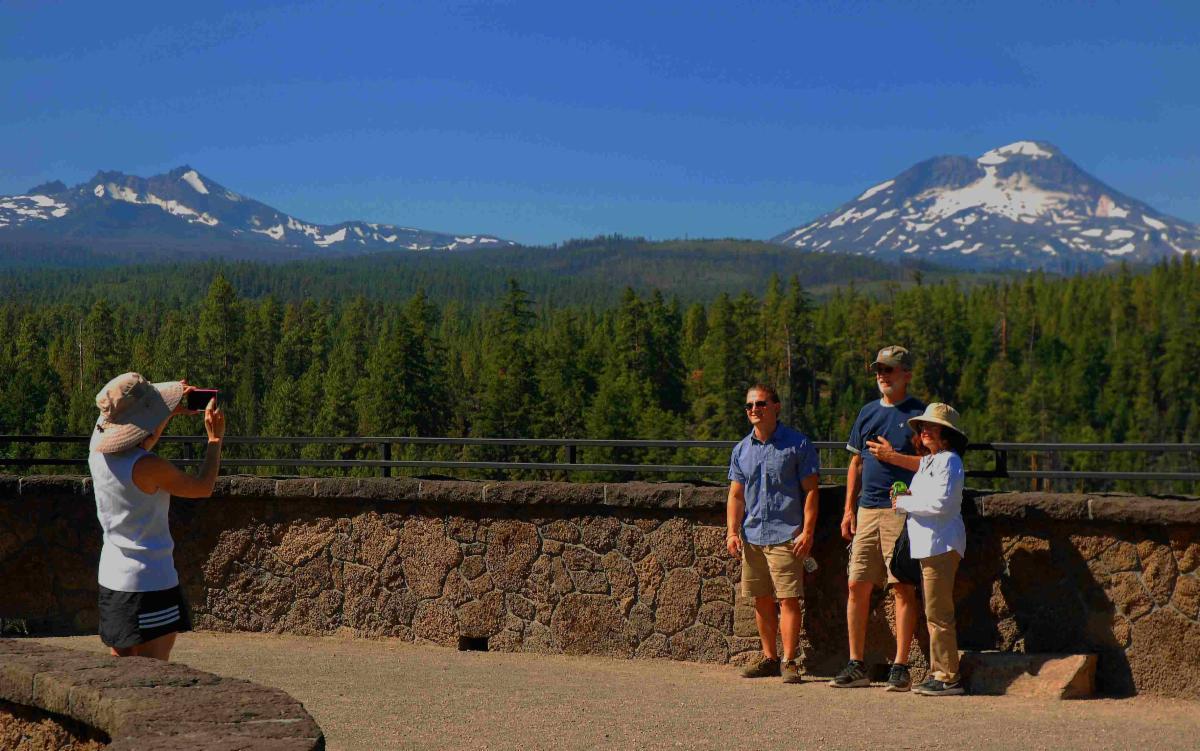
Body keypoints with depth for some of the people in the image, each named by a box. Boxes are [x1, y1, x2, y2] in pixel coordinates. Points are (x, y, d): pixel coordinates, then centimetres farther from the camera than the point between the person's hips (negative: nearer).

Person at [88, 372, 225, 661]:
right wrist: (215, 438, 1)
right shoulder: (150, 468, -23)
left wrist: (172, 412, 17)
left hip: (111, 578, 8)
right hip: (150, 581, -8)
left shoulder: (98, 449, -1)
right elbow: (203, 487, -9)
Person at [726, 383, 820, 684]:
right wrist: (732, 531, 3)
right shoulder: (741, 450, 12)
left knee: (788, 599, -7)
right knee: (762, 600, 11)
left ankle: (789, 661, -1)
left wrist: (807, 531, -11)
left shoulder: (797, 444, -2)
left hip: (786, 535, -5)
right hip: (751, 536, 5)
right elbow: (736, 495, 15)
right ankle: (769, 657, 21)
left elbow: (811, 490, -4)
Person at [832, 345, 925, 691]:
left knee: (903, 587, -4)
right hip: (867, 510, 6)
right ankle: (856, 665, 11)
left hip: (901, 510, -6)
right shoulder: (867, 413, 18)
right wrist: (849, 509, 14)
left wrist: (893, 456, -14)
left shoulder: (919, 413, 0)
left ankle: (900, 667, 1)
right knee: (857, 585, 4)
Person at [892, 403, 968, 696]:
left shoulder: (949, 461, -11)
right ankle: (938, 672, 18)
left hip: (941, 544, -10)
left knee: (938, 613, -9)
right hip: (927, 544, 10)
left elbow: (940, 503, -19)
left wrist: (905, 503, -10)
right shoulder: (928, 461, 20)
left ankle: (948, 677, -5)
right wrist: (909, 496, 6)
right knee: (934, 613, 12)